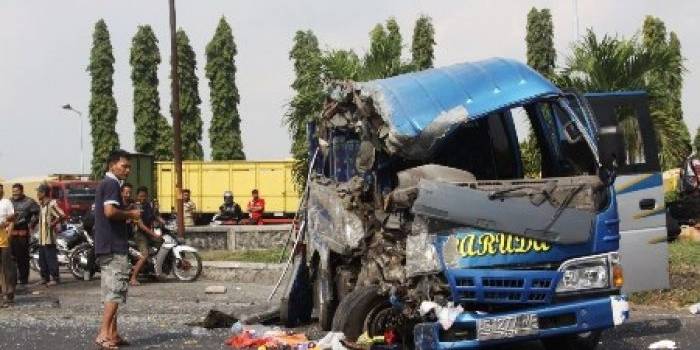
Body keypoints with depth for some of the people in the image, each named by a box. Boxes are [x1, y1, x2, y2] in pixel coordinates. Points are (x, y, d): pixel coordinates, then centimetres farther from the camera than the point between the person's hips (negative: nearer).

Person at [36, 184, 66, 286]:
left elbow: (62, 215, -24)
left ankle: (55, 278, -2)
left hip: (49, 236, -9)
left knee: (51, 258, -6)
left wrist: (52, 224, -16)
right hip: (42, 237, 9)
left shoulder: (51, 204, -15)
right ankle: (45, 277, 21)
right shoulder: (41, 204, 14)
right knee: (42, 258, 13)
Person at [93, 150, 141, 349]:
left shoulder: (104, 184, 20)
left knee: (111, 292, 12)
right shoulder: (112, 184, -12)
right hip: (114, 245, -10)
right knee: (116, 290, -12)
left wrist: (127, 216, 16)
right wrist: (130, 214, -10)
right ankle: (104, 334, -17)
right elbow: (110, 211, -26)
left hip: (105, 246, 10)